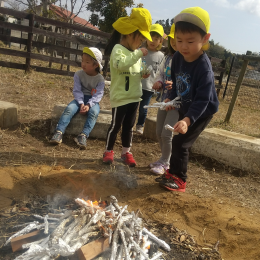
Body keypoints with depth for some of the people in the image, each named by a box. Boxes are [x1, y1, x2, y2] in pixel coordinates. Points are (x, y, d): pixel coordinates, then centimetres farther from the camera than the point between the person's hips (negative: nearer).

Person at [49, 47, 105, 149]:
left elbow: (98, 95, -12)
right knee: (69, 108, -27)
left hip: (93, 101, -1)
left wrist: (89, 105, -27)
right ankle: (59, 132, -33)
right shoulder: (78, 74, 0)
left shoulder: (100, 79, -5)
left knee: (94, 112, -34)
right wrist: (81, 103, -22)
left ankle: (83, 135, -39)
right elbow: (77, 91, -6)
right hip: (80, 99, 2)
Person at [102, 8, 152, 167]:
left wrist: (143, 74, 0)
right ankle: (108, 151, 20)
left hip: (134, 96, 7)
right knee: (116, 125, 3)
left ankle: (126, 152, 27)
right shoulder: (118, 49, -14)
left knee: (129, 125, 15)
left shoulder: (136, 52, 10)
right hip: (120, 97, -7)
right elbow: (121, 64, -35)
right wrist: (139, 54, -31)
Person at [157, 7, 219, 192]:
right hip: (185, 108, 8)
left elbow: (202, 100, -37)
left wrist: (188, 120, -49)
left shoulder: (204, 67, -33)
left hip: (202, 112, -7)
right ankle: (173, 172, 33)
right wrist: (172, 99, -3)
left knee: (180, 142, -10)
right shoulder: (178, 58, -11)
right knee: (178, 142, 16)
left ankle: (179, 180, 7)